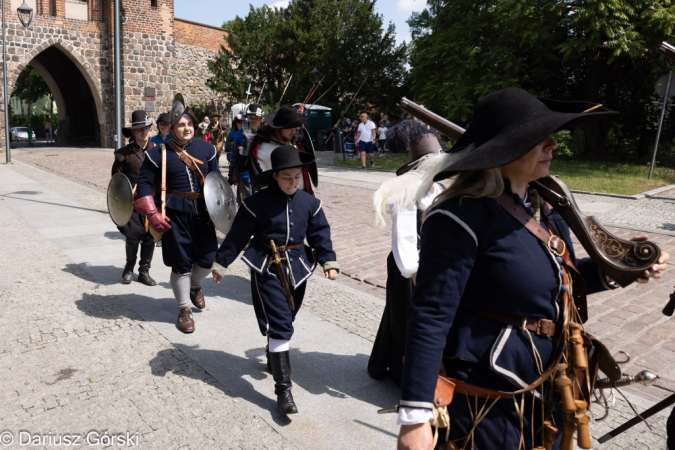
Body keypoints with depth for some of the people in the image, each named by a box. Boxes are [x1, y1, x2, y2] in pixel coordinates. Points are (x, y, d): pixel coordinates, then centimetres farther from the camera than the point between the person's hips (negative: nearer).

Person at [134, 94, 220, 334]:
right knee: (181, 263, 3)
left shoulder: (206, 149, 5)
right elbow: (144, 184, -3)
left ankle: (195, 285, 40)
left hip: (202, 213, 3)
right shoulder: (158, 153, -3)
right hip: (175, 215, -3)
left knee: (208, 258, 5)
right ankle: (184, 310, 22)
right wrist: (153, 214, -12)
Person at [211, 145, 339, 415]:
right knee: (279, 326, -10)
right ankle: (283, 389, -3)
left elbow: (320, 234, 6)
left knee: (285, 321, 19)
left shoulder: (309, 203, 2)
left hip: (297, 268, 5)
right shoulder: (257, 203, -10)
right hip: (267, 269, -5)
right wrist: (220, 263, 0)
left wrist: (328, 262, -4)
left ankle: (274, 358, 48)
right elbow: (237, 235, -5)